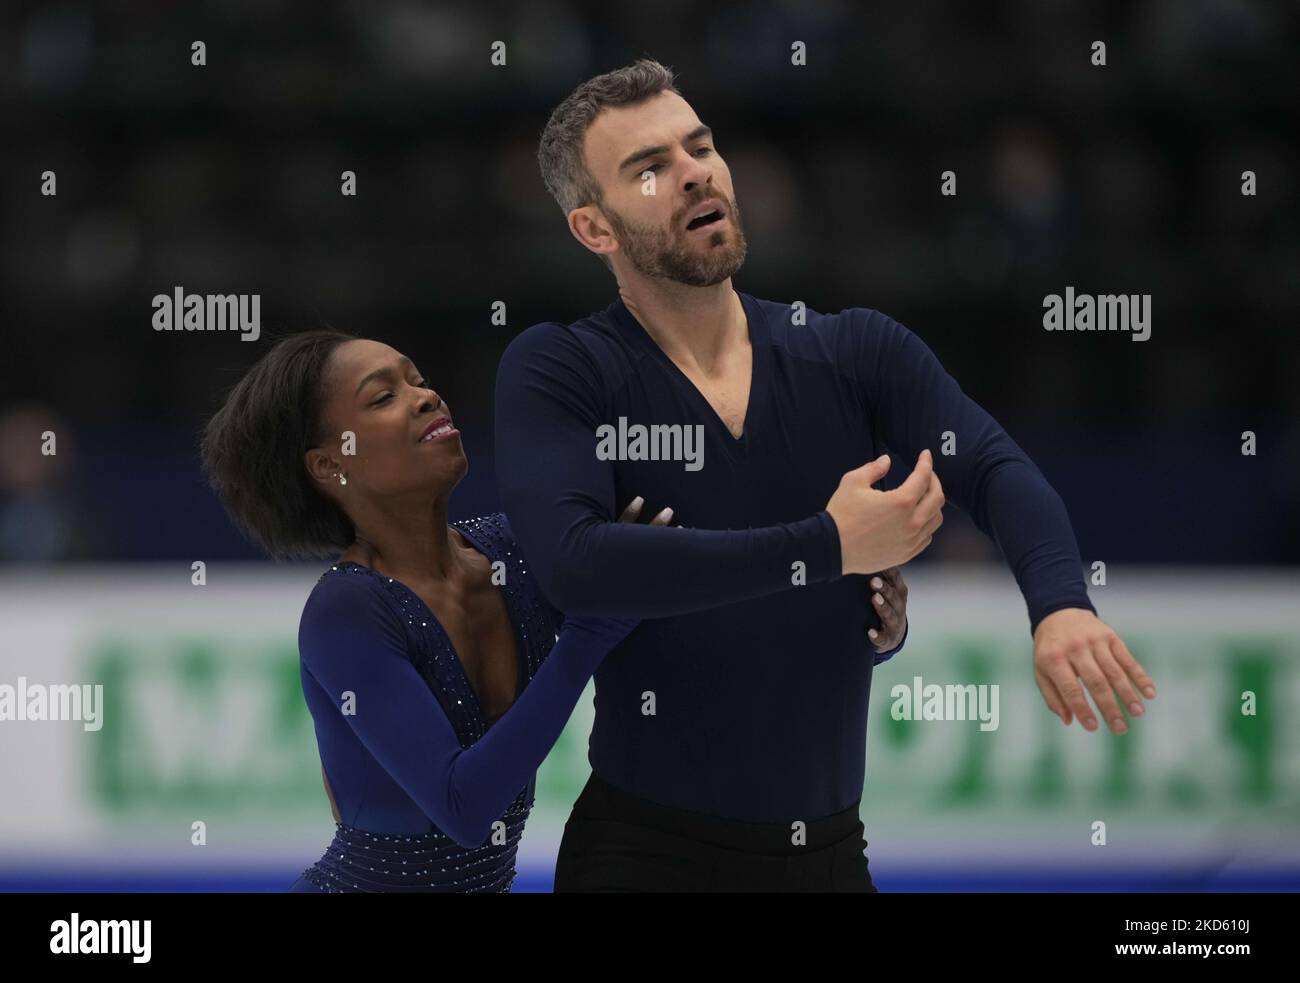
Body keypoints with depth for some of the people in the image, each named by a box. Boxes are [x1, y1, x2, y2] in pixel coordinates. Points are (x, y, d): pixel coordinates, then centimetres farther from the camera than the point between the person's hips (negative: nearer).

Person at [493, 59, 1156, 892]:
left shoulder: (857, 353, 3)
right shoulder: (555, 374, -7)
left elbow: (993, 468, -12)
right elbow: (574, 562, -24)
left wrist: (1060, 602, -34)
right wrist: (827, 548, -24)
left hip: (831, 846, 4)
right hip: (649, 852, -4)